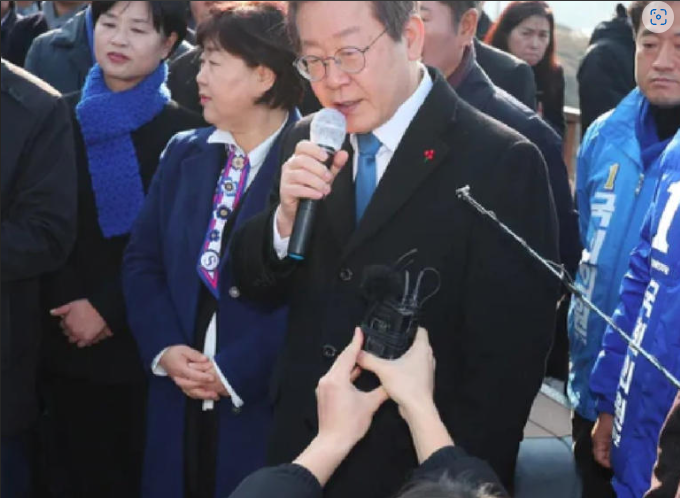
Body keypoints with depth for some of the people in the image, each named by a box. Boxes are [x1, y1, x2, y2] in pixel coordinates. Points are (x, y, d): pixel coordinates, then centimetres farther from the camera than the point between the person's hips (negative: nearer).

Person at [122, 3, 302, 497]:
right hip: (178, 400, 6)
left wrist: (234, 371, -16)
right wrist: (165, 349, -5)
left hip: (269, 404, -5)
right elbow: (143, 261, 10)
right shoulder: (183, 153, 9)